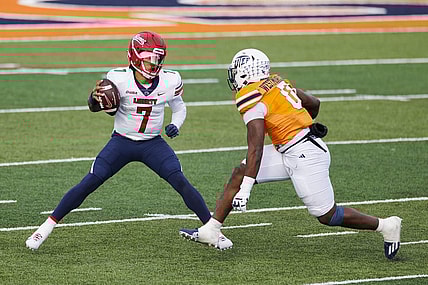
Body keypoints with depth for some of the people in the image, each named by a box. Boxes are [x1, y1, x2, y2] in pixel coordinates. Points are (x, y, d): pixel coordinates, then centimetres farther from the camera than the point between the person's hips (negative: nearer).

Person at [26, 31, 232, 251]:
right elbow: (94, 107, -2)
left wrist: (175, 125, -11)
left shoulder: (170, 81, -11)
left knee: (181, 183, -15)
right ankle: (47, 227, 2)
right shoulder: (119, 79, -18)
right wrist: (95, 98, -26)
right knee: (88, 184, -10)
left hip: (153, 144, 1)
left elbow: (179, 107, 10)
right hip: (122, 142, -1)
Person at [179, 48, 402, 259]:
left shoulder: (252, 99, -15)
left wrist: (245, 189, -21)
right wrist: (302, 126, 41)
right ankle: (210, 231, 6)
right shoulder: (276, 83, 10)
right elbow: (314, 103, 20)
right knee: (239, 174, 5)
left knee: (327, 216, 1)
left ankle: (386, 226, 14)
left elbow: (256, 149, -20)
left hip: (304, 157, -10)